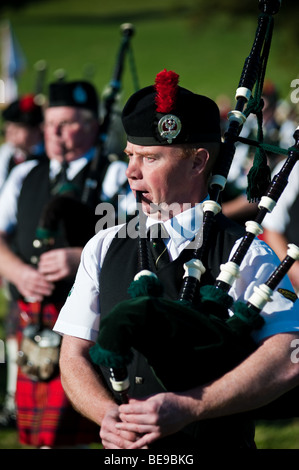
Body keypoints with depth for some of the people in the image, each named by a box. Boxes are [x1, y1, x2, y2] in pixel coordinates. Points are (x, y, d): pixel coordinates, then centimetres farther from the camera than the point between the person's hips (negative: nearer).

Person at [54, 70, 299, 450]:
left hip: (216, 446, -4)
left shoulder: (245, 255, -1)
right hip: (120, 449, 4)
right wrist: (108, 414, -9)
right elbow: (74, 356, 11)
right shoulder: (104, 249, 13)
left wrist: (187, 408, -16)